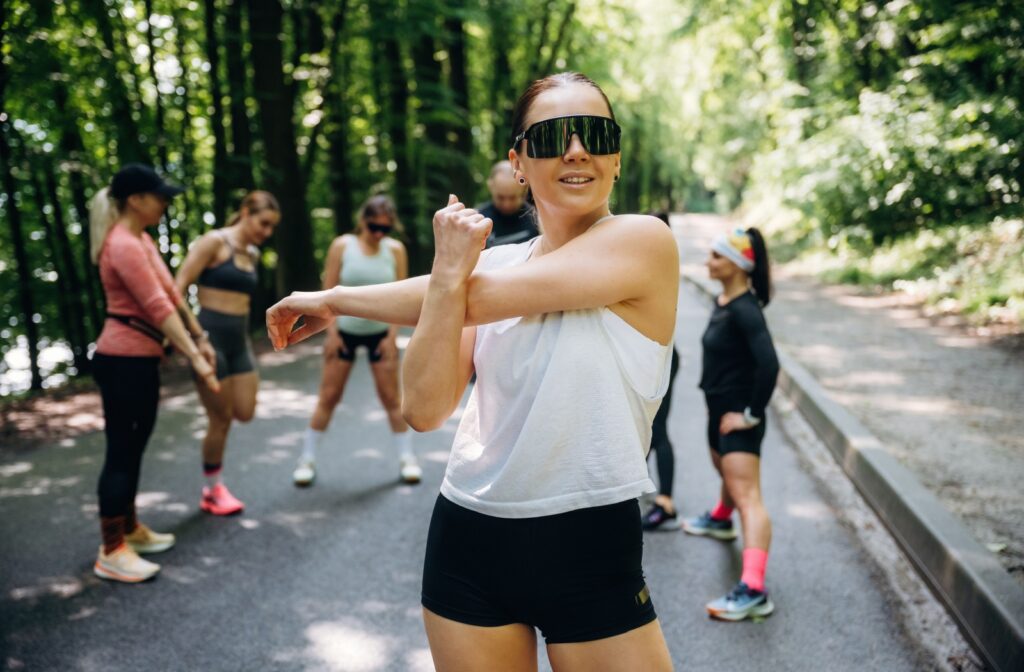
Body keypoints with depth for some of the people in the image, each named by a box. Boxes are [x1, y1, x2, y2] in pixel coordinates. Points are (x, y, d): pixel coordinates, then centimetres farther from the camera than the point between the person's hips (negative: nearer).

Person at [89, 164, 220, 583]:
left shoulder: (141, 240, 14)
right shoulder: (124, 246, -18)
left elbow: (171, 294, 16)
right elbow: (158, 307, -24)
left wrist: (199, 339, 15)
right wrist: (195, 357, -25)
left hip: (141, 358, 10)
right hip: (123, 360, -10)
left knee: (133, 448, 17)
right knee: (121, 452, -5)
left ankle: (130, 529, 30)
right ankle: (111, 553, 1)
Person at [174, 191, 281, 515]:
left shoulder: (252, 254, 12)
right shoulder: (214, 242, -10)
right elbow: (179, 288, -13)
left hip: (239, 339, 7)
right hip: (210, 336, -7)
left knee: (245, 413, 3)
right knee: (220, 420, 0)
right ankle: (213, 490, 18)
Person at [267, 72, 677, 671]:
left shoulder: (644, 241, -11)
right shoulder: (491, 261, 4)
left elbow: (473, 300, -17)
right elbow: (425, 411, -6)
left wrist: (333, 299, -5)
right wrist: (448, 271, -18)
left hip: (592, 549, -4)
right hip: (470, 539, 4)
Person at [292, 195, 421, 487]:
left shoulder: (395, 249, -3)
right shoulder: (342, 246, -6)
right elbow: (329, 291, -5)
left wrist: (393, 335, -6)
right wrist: (331, 332, -9)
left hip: (379, 332, 1)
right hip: (345, 331, 0)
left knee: (391, 397, 4)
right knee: (328, 397, 2)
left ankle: (407, 458, 15)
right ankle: (307, 459, 12)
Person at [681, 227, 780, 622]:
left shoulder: (745, 310, -22)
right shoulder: (722, 302, 6)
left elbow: (768, 363, -32)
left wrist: (751, 413, -25)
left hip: (737, 416, -10)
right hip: (718, 409, 10)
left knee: (746, 496, -17)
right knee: (725, 469, 35)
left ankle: (753, 591, -24)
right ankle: (720, 520, 64)